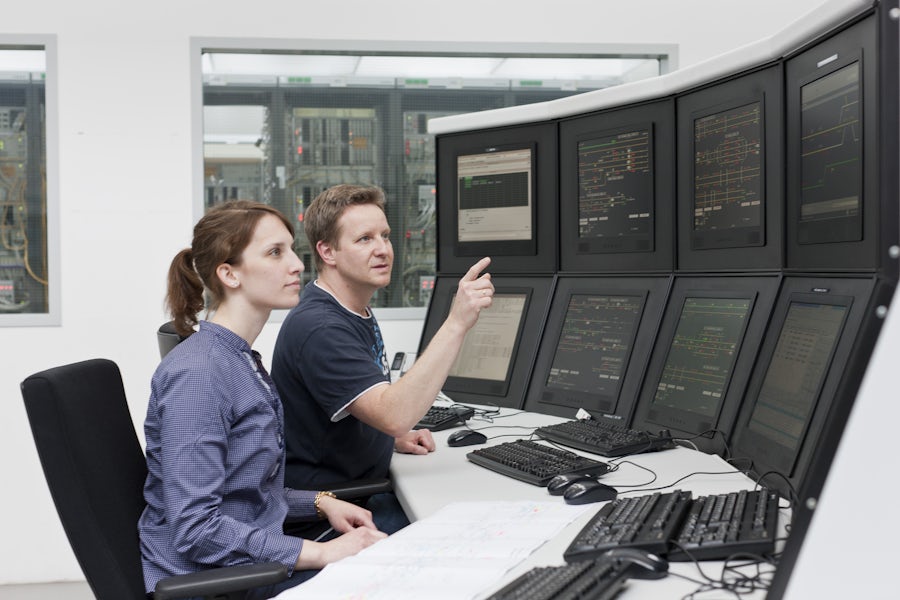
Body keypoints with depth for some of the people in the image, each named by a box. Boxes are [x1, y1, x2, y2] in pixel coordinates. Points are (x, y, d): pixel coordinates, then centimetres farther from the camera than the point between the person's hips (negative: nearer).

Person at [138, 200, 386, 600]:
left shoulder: (243, 361, 8)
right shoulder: (196, 373, -20)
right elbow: (194, 528, -24)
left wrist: (321, 503, 4)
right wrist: (322, 552, -23)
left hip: (252, 567, 8)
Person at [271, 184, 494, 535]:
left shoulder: (357, 313, 12)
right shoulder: (317, 328, -21)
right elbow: (394, 414, -32)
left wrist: (395, 438, 8)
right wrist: (456, 323, -34)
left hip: (367, 489, 9)